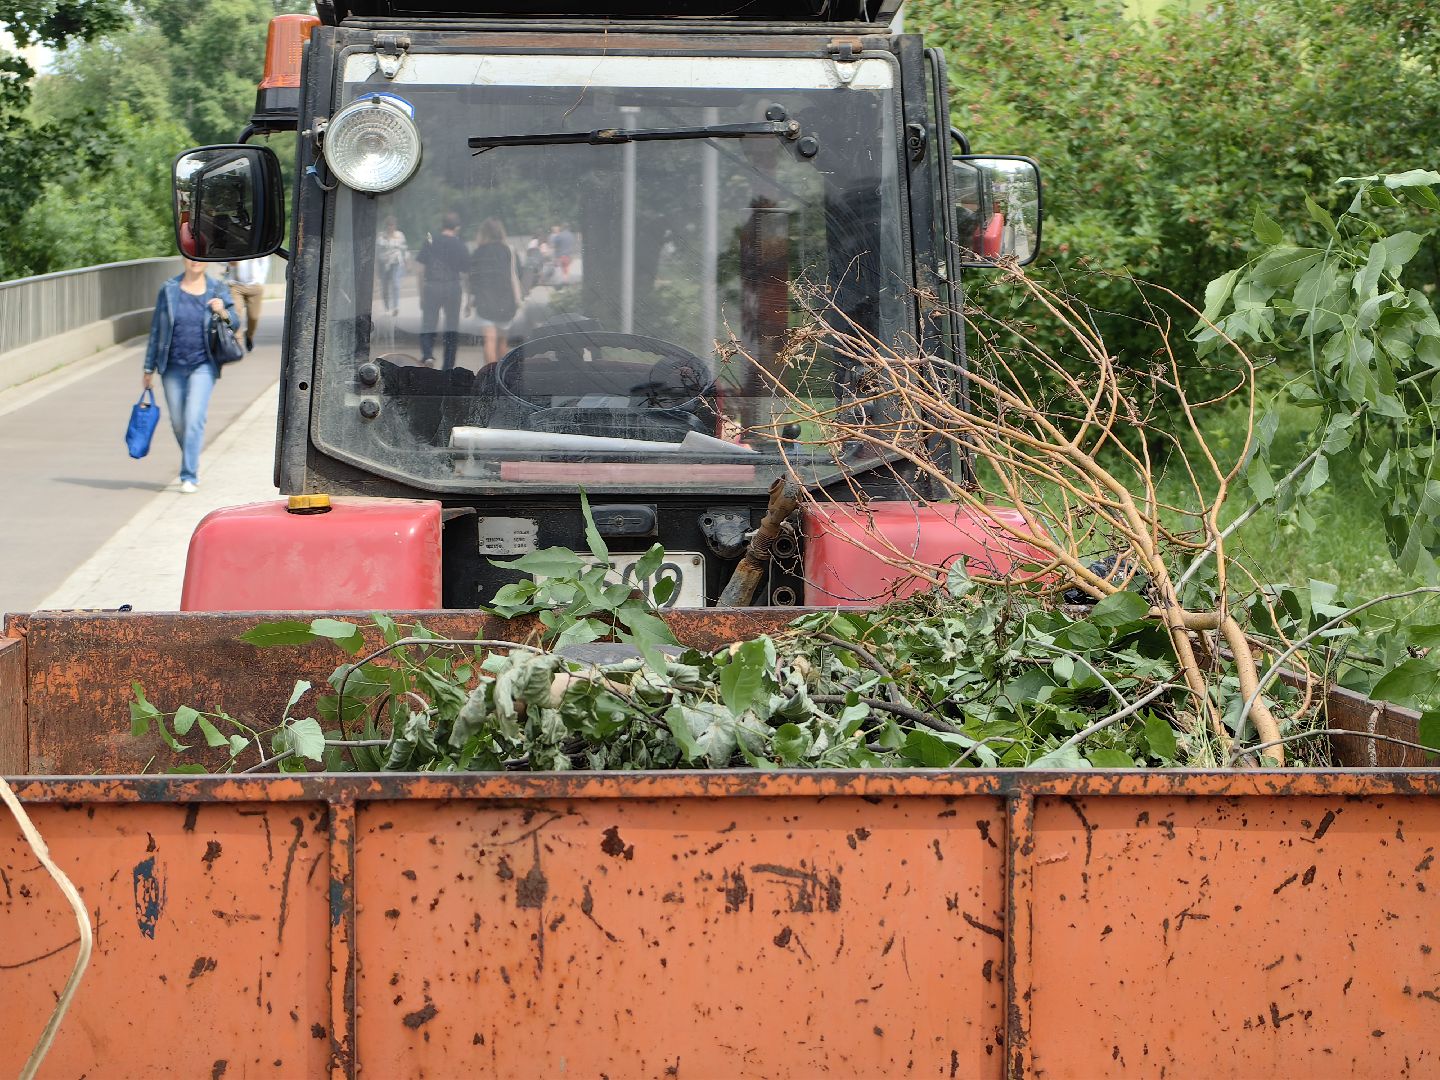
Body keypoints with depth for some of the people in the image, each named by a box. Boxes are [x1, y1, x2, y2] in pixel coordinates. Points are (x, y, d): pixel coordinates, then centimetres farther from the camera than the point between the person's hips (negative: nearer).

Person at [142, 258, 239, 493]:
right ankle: (191, 466, 33)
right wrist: (149, 368, 6)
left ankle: (189, 477, -12)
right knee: (178, 422, 9)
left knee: (194, 419, -14)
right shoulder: (169, 290, 2)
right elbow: (156, 330, 6)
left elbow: (235, 323, 4)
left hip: (203, 365, -2)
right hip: (173, 366, 2)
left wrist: (223, 312, -19)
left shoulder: (217, 289, 0)